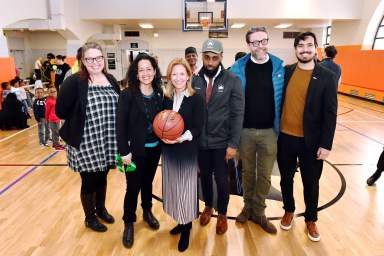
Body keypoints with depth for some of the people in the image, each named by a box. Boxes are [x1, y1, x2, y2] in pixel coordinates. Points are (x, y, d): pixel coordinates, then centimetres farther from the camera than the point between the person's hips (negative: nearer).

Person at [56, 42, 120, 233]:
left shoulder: (111, 80, 6)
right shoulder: (74, 82, -12)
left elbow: (119, 108, 13)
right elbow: (61, 111, -14)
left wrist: (106, 119, -1)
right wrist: (81, 119, -5)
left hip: (107, 143, 5)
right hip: (86, 144, -5)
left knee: (102, 177, 20)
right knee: (89, 181, 10)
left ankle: (101, 209, 43)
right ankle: (90, 217, 33)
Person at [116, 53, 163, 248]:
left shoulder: (159, 94, 1)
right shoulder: (127, 95, -12)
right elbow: (120, 125, -13)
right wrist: (124, 151, -15)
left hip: (154, 148, 4)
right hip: (135, 150, -4)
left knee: (148, 183, 20)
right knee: (133, 187, 6)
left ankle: (147, 212, 42)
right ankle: (128, 223, 26)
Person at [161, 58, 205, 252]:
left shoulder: (196, 99, -9)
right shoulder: (166, 98, 4)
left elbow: (198, 128, -12)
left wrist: (182, 137, -26)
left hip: (188, 152, -4)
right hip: (168, 151, 4)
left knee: (186, 188, 4)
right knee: (173, 187, 14)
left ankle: (186, 230, 23)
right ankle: (181, 221, 35)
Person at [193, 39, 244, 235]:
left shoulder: (232, 81, -8)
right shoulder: (195, 80, -2)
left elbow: (237, 114, -9)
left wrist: (233, 144, -12)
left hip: (222, 142, -2)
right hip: (200, 141, 2)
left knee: (222, 180, 9)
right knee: (205, 177, 18)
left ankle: (222, 214, 34)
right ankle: (208, 206, 45)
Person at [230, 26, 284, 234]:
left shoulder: (279, 67, -2)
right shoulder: (238, 67, -3)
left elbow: (283, 98, 1)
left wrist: (280, 126, -2)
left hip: (269, 130, 0)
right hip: (245, 130, 0)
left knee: (265, 175, 11)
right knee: (248, 171, 15)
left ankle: (258, 212, 28)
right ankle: (248, 206, 35)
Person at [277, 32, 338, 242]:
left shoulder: (326, 77, -6)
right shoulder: (285, 72, 2)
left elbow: (330, 113, -7)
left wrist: (326, 144, -10)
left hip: (311, 141, -2)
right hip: (285, 137, 2)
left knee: (311, 183, 13)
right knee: (286, 179, 17)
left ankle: (311, 220, 35)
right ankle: (289, 211, 40)